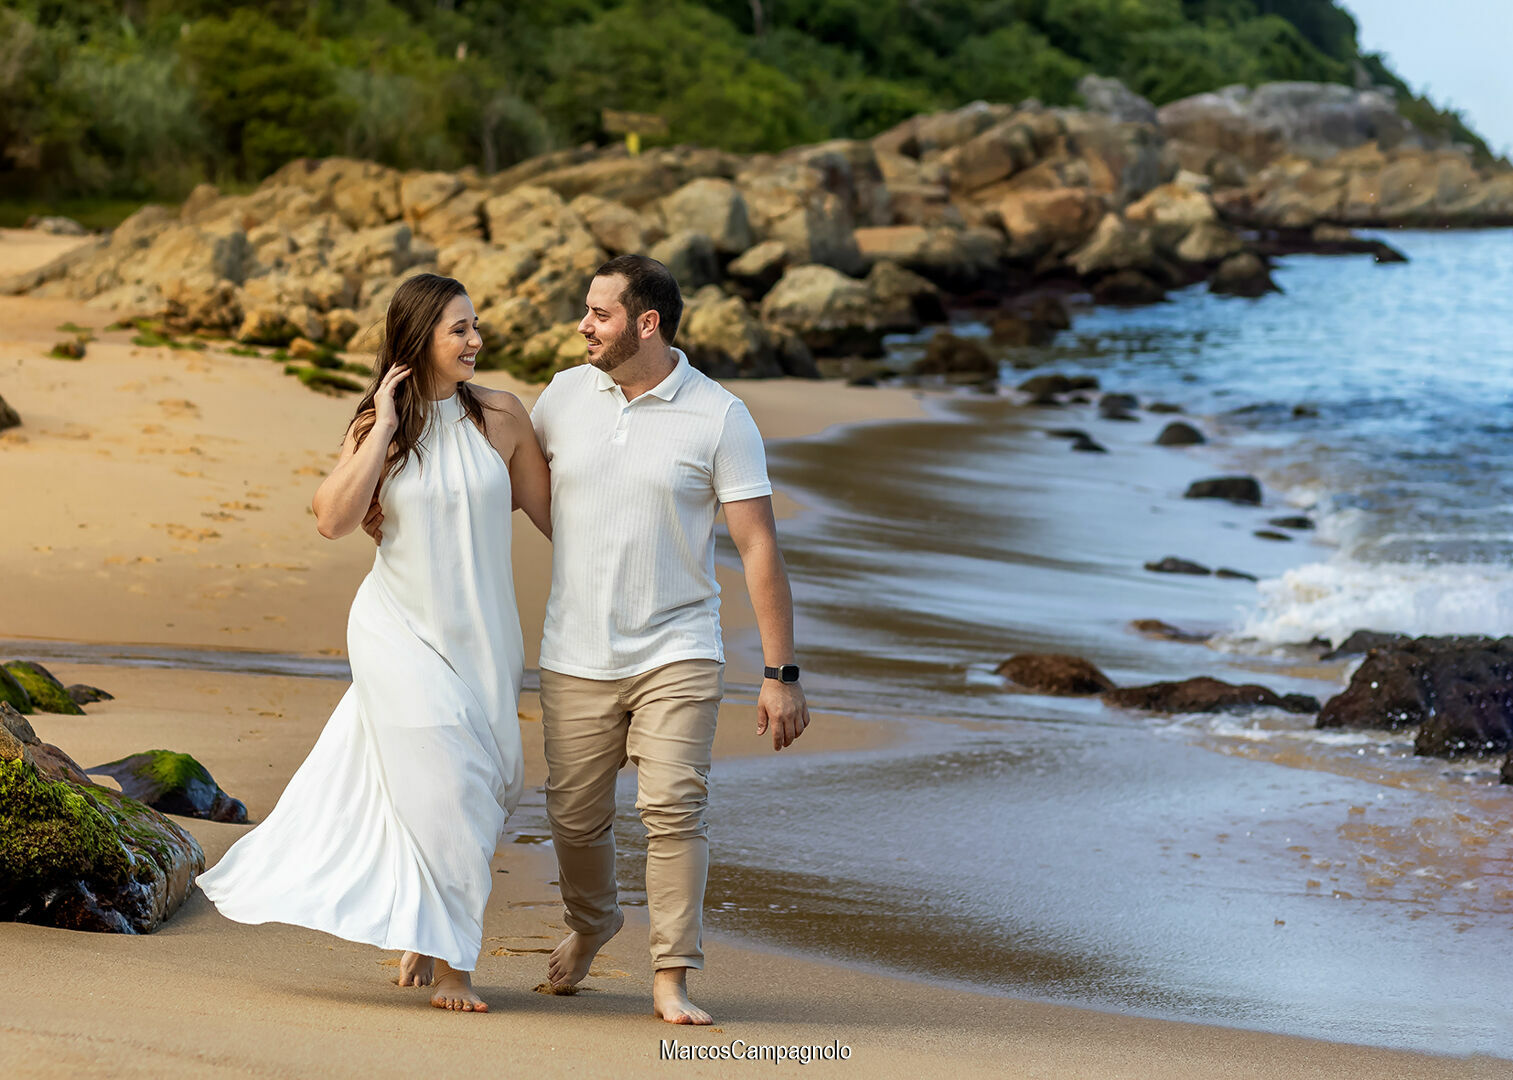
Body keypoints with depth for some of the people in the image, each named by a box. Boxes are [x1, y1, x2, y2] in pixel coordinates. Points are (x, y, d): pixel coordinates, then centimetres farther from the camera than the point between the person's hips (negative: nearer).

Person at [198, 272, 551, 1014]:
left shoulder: (501, 417, -2)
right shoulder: (376, 430, -4)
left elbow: (547, 510, 6)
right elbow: (333, 520, -18)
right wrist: (383, 431, -17)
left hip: (481, 634, 3)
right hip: (401, 628, -2)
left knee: (478, 790, 7)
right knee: (440, 790, -8)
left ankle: (428, 940, 27)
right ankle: (448, 960, 5)